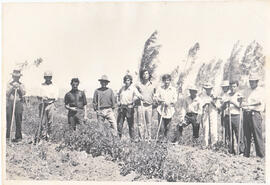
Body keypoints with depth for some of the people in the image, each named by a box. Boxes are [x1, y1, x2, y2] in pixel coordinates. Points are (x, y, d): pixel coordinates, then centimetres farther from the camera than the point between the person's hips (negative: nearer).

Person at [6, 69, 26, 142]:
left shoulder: (21, 85, 12)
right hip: (9, 103, 1)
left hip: (18, 103, 0)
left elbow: (23, 93, -2)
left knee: (18, 120, -2)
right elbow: (7, 94, -1)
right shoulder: (9, 85, 11)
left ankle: (18, 136, 3)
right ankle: (7, 136, 4)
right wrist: (12, 87, -12)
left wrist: (19, 87, -14)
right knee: (8, 120, -1)